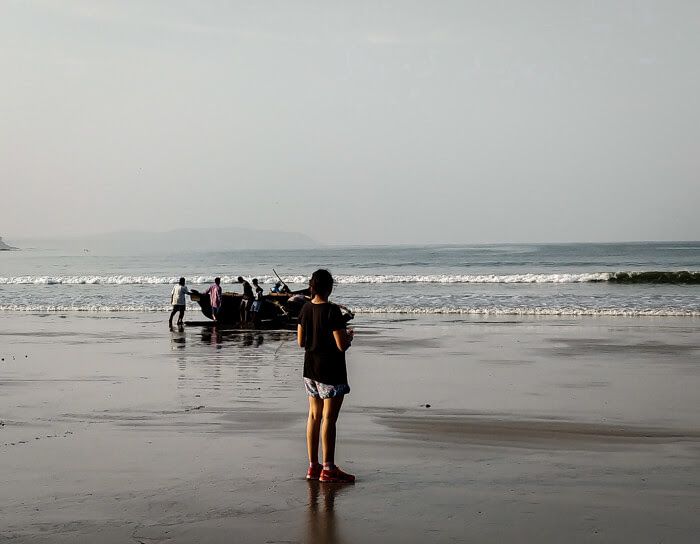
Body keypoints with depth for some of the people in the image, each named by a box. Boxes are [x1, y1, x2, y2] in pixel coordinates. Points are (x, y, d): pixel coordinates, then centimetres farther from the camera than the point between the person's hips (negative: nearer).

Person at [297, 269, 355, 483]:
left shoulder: (305, 309, 3)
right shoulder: (332, 311, -18)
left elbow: (301, 341, 8)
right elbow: (342, 345, -19)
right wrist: (349, 336, 1)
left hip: (310, 369, 7)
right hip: (331, 371, -7)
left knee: (314, 416, 13)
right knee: (329, 418, -3)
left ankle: (313, 466, 19)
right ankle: (328, 469, 1)